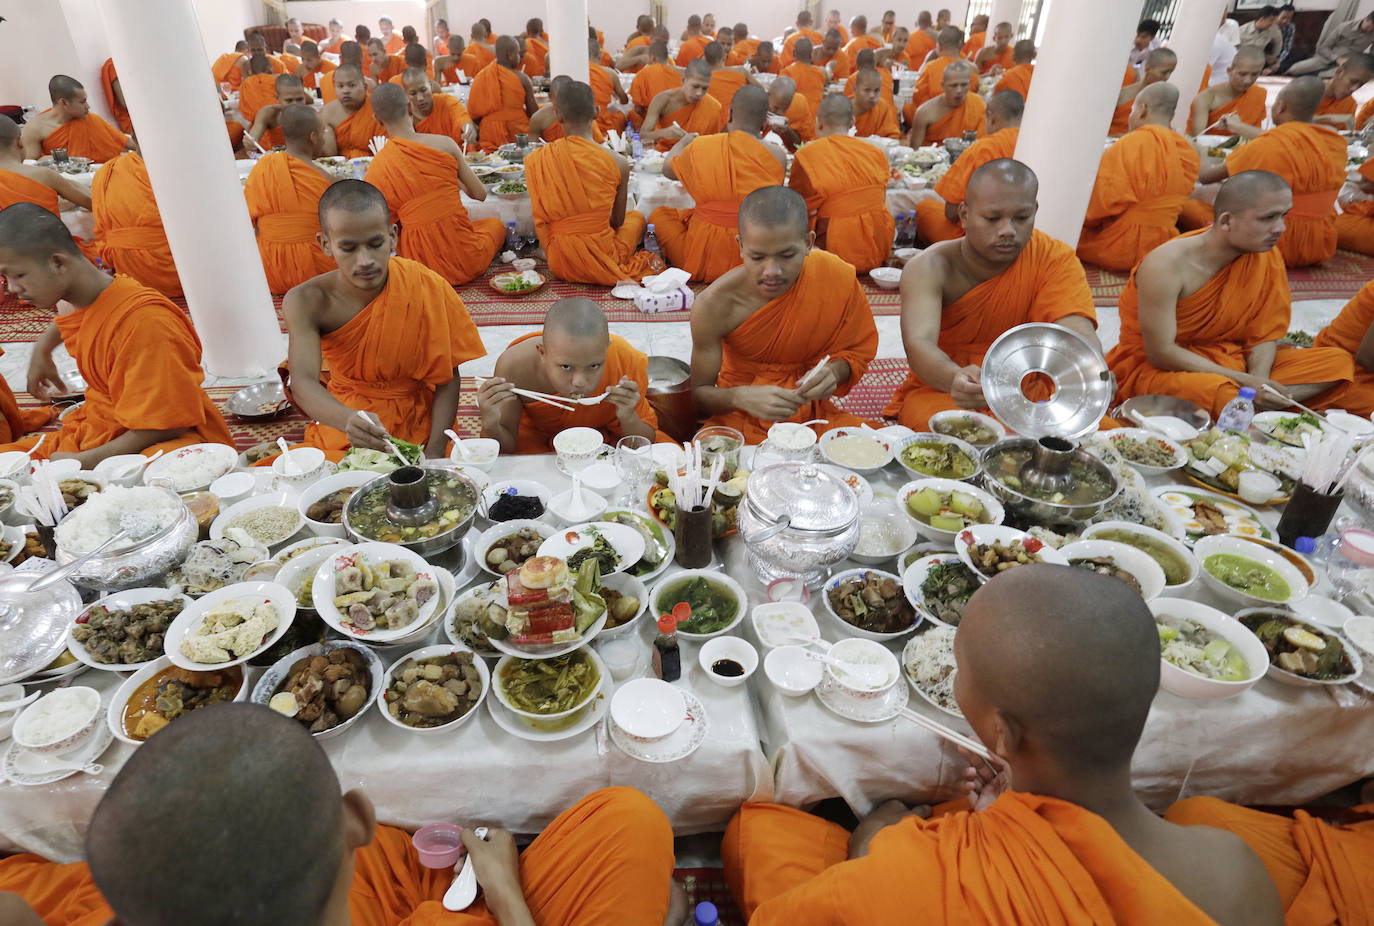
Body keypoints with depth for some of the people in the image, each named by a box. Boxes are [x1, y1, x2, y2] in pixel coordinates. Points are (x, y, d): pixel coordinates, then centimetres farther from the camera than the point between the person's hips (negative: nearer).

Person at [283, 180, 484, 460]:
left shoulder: (427, 288, -13)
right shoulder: (308, 301, -12)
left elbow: (447, 379, -8)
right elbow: (304, 382, -23)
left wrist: (434, 452, -19)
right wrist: (348, 420, -45)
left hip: (419, 426, -1)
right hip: (340, 425, 1)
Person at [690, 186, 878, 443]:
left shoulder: (838, 277, -13)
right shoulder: (715, 305, -19)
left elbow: (858, 350, 4)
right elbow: (699, 392, -10)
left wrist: (835, 371, -20)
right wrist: (739, 397, -32)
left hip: (812, 411, 3)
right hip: (741, 420, -2)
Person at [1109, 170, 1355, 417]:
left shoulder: (1266, 256, -3)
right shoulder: (1167, 265, -22)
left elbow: (1264, 335, 2)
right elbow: (1161, 352, -22)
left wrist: (1258, 381, -19)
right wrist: (1244, 381, -24)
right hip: (1156, 369, -8)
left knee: (1336, 362, -8)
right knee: (1220, 393, -39)